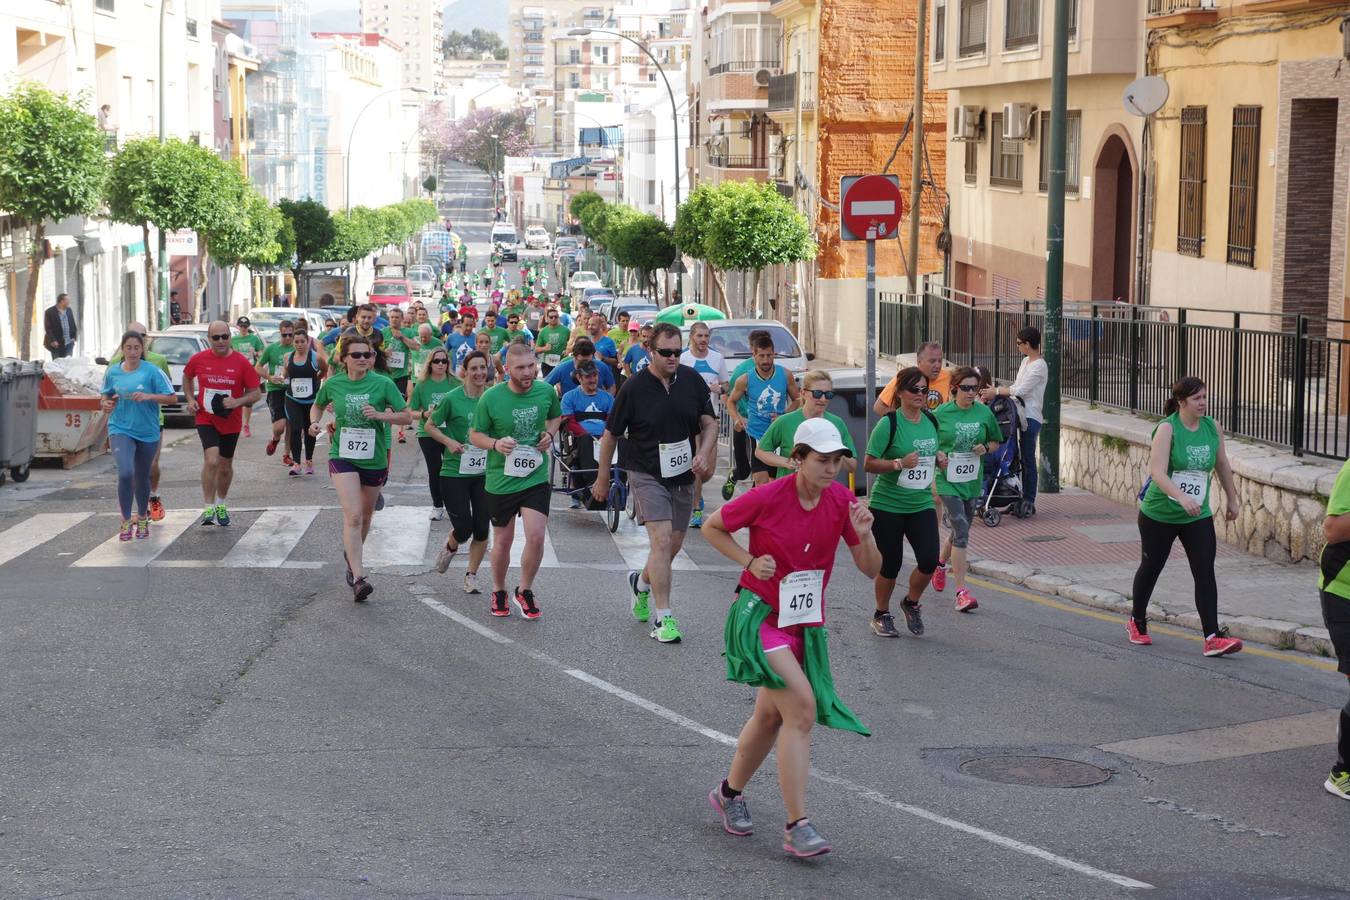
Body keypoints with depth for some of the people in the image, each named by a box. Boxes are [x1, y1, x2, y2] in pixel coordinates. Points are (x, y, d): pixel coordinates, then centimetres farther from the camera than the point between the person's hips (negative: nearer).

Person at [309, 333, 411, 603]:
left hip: (374, 459, 1)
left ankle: (351, 554, 47)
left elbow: (406, 416, -6)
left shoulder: (382, 384, -7)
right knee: (353, 516, -17)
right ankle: (358, 577, -20)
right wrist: (315, 421, -1)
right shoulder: (333, 384, -2)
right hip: (343, 457, -1)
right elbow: (318, 405, 19)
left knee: (365, 516, 18)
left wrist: (380, 415, -21)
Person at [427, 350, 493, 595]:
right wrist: (449, 442, -12)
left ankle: (472, 575, 20)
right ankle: (450, 547, 33)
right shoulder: (452, 399, -9)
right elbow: (430, 426, 2)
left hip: (485, 473, 3)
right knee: (464, 529, -3)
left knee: (482, 529, 2)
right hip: (455, 472, -3)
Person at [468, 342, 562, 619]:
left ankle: (524, 590, 12)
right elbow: (475, 434, -2)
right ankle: (498, 591, 34)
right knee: (503, 541, 10)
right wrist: (495, 444, -22)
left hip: (536, 478, 1)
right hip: (501, 479, -1)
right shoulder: (491, 397, -12)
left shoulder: (546, 391, -4)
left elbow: (555, 416, 18)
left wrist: (550, 434, -3)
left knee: (536, 537, -11)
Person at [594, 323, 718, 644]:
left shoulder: (692, 380, 1)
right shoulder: (634, 387, -11)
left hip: (682, 476, 5)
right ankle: (663, 618, -15)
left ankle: (642, 582, 43)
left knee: (674, 546, 13)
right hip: (646, 474, -5)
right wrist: (602, 478, 6)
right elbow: (611, 434, -1)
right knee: (661, 540, -18)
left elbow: (709, 422, 8)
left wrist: (704, 452, -12)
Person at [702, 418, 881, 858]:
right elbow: (711, 527, -1)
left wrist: (864, 535, -21)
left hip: (804, 622, 6)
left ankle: (729, 794, 42)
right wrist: (749, 561, -13)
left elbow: (870, 569, -2)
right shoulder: (767, 497, -17)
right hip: (759, 616, -6)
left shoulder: (841, 500, -5)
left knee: (770, 716, 17)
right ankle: (797, 827, -17)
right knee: (802, 707, -20)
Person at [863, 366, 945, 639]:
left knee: (929, 560, -9)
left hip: (922, 504, 5)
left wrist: (939, 458, 2)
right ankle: (881, 615, 26)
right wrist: (899, 463, -25)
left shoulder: (931, 420, 6)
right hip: (887, 504, -5)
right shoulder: (889, 423, -12)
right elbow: (868, 463, -13)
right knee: (890, 565, 2)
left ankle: (912, 602, 19)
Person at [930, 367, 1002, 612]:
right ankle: (962, 590, -14)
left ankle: (941, 563, 48)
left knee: (961, 530, 16)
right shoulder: (941, 413, -6)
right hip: (948, 480, -4)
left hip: (973, 481, 4)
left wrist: (985, 448, -7)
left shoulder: (984, 413, 2)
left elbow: (996, 442, 14)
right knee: (961, 531, -15)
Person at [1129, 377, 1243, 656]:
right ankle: (1137, 622, 38)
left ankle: (1212, 638, -14)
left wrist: (1231, 499, 20)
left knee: (1205, 573, -9)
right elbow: (1157, 471, -28)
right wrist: (1181, 497, -42)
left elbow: (1222, 465, 15)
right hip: (1159, 514, -3)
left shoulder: (1212, 428, -1)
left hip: (1197, 517, 3)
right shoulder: (1167, 429, -17)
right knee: (1151, 568, 15)